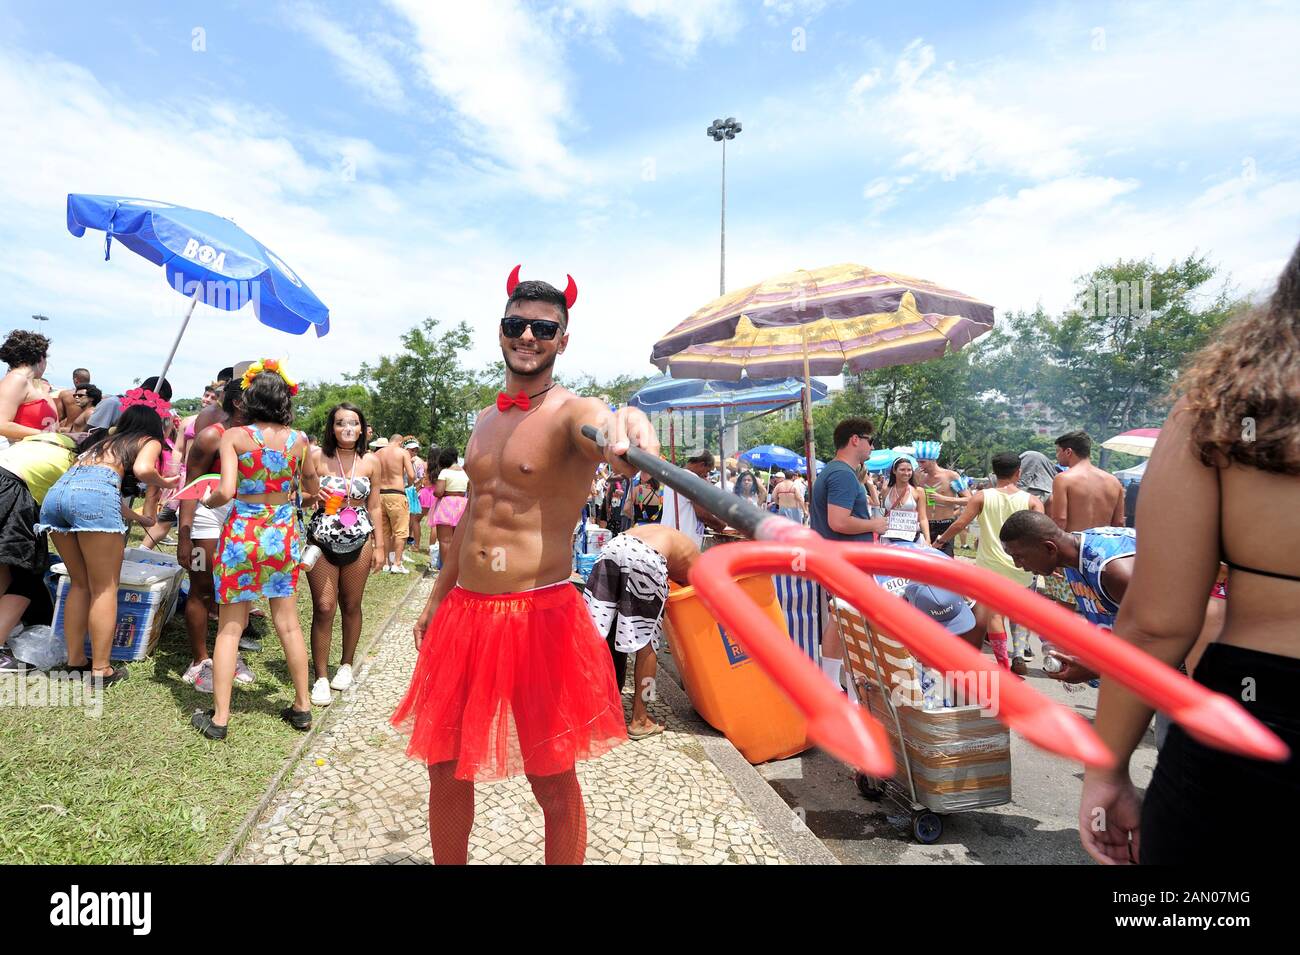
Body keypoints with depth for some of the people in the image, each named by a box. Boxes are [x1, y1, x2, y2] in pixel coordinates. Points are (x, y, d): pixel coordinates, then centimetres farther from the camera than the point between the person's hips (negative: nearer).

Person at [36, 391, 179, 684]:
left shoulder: (106, 441, 36)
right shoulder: (150, 442, 16)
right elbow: (142, 470, -7)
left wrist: (139, 519, 58)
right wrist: (166, 482, 14)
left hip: (57, 491, 7)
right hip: (92, 495, -7)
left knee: (80, 584, 19)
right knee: (104, 588, 2)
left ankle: (75, 661, 23)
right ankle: (101, 669, 4)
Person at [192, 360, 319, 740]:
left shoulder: (234, 436, -9)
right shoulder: (297, 439, 0)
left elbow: (226, 491, -18)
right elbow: (313, 488, 11)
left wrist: (208, 501, 3)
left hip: (242, 533, -3)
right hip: (283, 533, 3)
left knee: (230, 627, 9)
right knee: (288, 624, 13)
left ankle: (219, 717, 15)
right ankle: (302, 707, 23)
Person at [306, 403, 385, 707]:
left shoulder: (370, 462, 4)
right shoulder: (317, 456, -2)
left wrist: (379, 545, 7)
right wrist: (313, 495, -18)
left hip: (358, 541, 2)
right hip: (322, 540, -2)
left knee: (351, 605, 11)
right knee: (324, 608, -4)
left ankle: (346, 665, 29)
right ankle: (321, 677, 7)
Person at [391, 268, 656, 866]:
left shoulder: (573, 413, -10)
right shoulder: (486, 421, 13)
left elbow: (612, 439, -35)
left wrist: (625, 437, -59)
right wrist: (436, 600, 23)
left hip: (539, 615, -7)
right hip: (464, 612, 7)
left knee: (552, 782, 7)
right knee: (445, 765, 18)